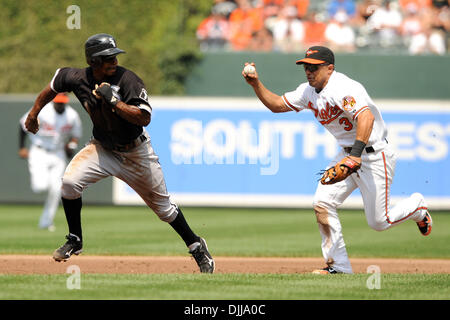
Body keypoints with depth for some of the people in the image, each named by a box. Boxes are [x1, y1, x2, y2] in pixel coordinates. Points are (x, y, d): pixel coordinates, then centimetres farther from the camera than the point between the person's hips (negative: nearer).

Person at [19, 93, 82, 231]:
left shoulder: (72, 116, -7)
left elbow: (76, 135, 10)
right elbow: (23, 125, -3)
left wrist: (72, 146, -10)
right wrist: (21, 148, -5)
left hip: (58, 154, 3)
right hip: (39, 153, -3)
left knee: (56, 189, -7)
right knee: (40, 186, -19)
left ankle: (46, 222, 8)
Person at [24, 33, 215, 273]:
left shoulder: (127, 80, -25)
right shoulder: (78, 79, -14)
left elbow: (144, 118, -31)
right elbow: (55, 83, 8)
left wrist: (113, 101, -38)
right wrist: (34, 113, 14)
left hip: (136, 152, -3)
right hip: (102, 148, 3)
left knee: (162, 205, 7)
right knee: (70, 182, -20)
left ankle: (196, 246, 28)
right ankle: (75, 241, 0)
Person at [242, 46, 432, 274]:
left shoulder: (342, 89, -26)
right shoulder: (310, 92, 3)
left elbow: (366, 117, -40)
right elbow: (277, 104, 11)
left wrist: (356, 154, -50)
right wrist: (256, 84, -5)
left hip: (375, 156, -8)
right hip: (347, 153, 8)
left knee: (378, 222, -3)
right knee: (322, 204, -7)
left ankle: (416, 205, 28)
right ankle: (338, 265, 0)